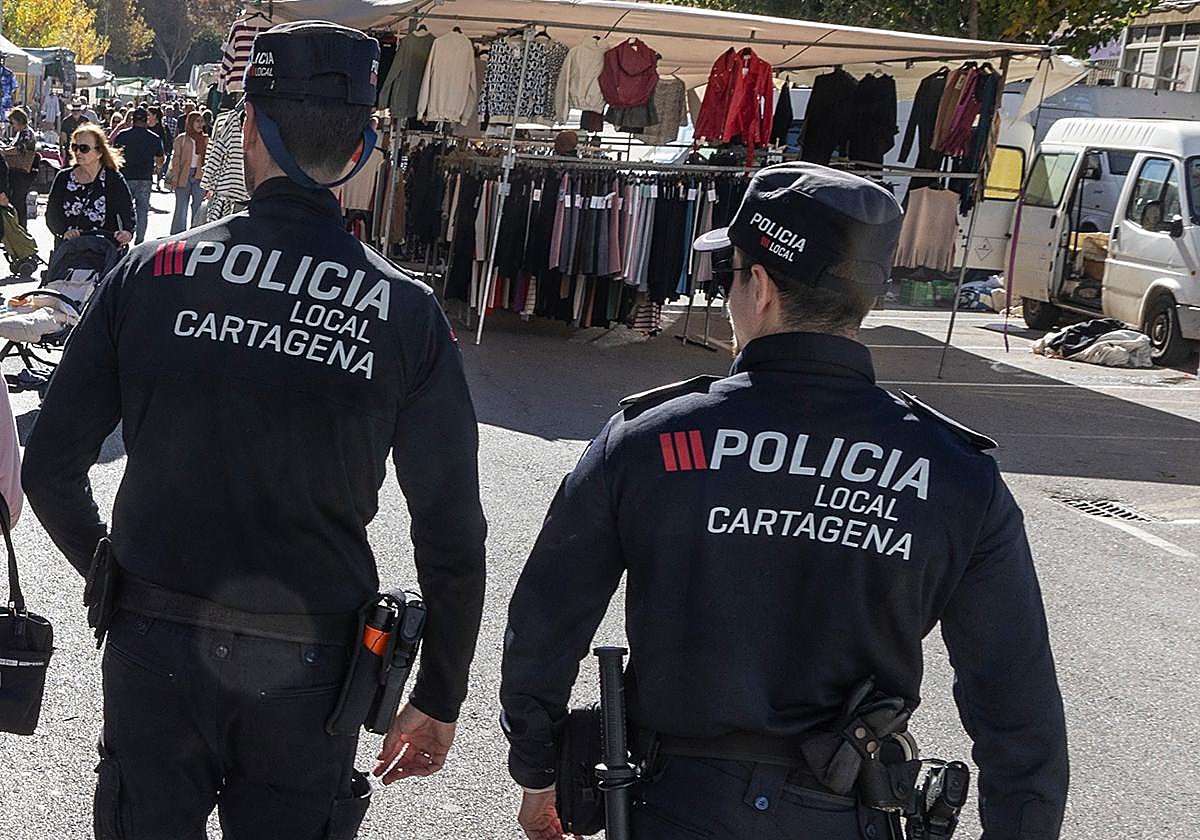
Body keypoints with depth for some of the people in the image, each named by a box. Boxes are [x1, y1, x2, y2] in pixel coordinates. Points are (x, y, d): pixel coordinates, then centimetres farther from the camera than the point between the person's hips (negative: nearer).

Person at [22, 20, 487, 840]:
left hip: (153, 652, 0)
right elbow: (452, 532, -6)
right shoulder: (408, 311, -8)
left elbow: (51, 469, -1)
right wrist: (439, 700, 6)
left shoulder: (150, 273, -7)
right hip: (308, 677, 0)